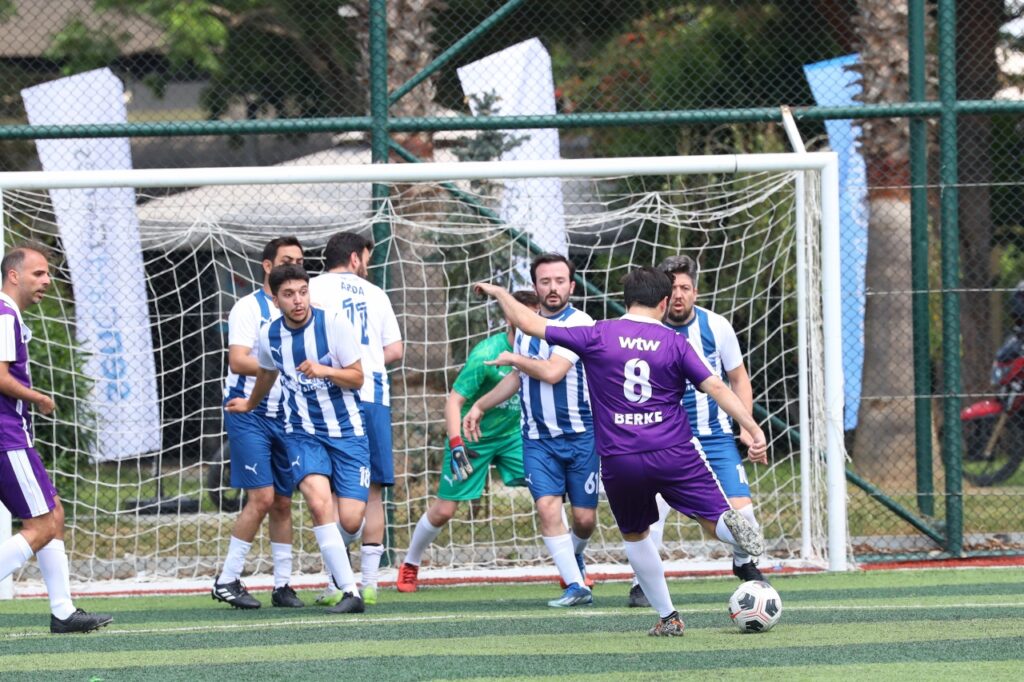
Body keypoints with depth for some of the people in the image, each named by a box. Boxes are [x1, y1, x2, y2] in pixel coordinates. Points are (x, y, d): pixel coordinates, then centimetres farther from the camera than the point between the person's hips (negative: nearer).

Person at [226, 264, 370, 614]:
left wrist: (323, 371, -25)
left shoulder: (334, 323, -11)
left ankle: (337, 548, 32)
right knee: (319, 501, -25)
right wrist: (250, 404, 38)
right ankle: (350, 593, -22)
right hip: (302, 432, 1)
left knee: (350, 521, -9)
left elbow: (357, 377, -6)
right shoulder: (269, 335, -2)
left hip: (346, 430, -1)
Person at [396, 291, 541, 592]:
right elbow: (454, 401, -24)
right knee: (444, 510, 0)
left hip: (512, 435, 5)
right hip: (472, 439, -5)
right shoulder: (485, 355, -25)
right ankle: (410, 565, 25)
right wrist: (456, 445, -33)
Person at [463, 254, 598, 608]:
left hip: (580, 435, -4)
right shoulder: (527, 326, 9)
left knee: (584, 518, 0)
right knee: (547, 507, -14)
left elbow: (552, 372, -23)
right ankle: (576, 586, -9)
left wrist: (513, 358, -7)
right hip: (538, 439, 4)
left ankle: (574, 556, 35)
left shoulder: (579, 324, -11)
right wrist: (480, 406, 29)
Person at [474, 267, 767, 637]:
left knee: (635, 536, 22)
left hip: (620, 461, 1)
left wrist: (500, 293, 22)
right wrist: (753, 429, -6)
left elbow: (528, 322, 5)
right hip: (674, 454, -1)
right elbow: (716, 387, -5)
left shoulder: (598, 336, 1)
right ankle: (733, 524, -35)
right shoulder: (675, 343, 2)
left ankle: (667, 617, 18)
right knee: (715, 521, 2)